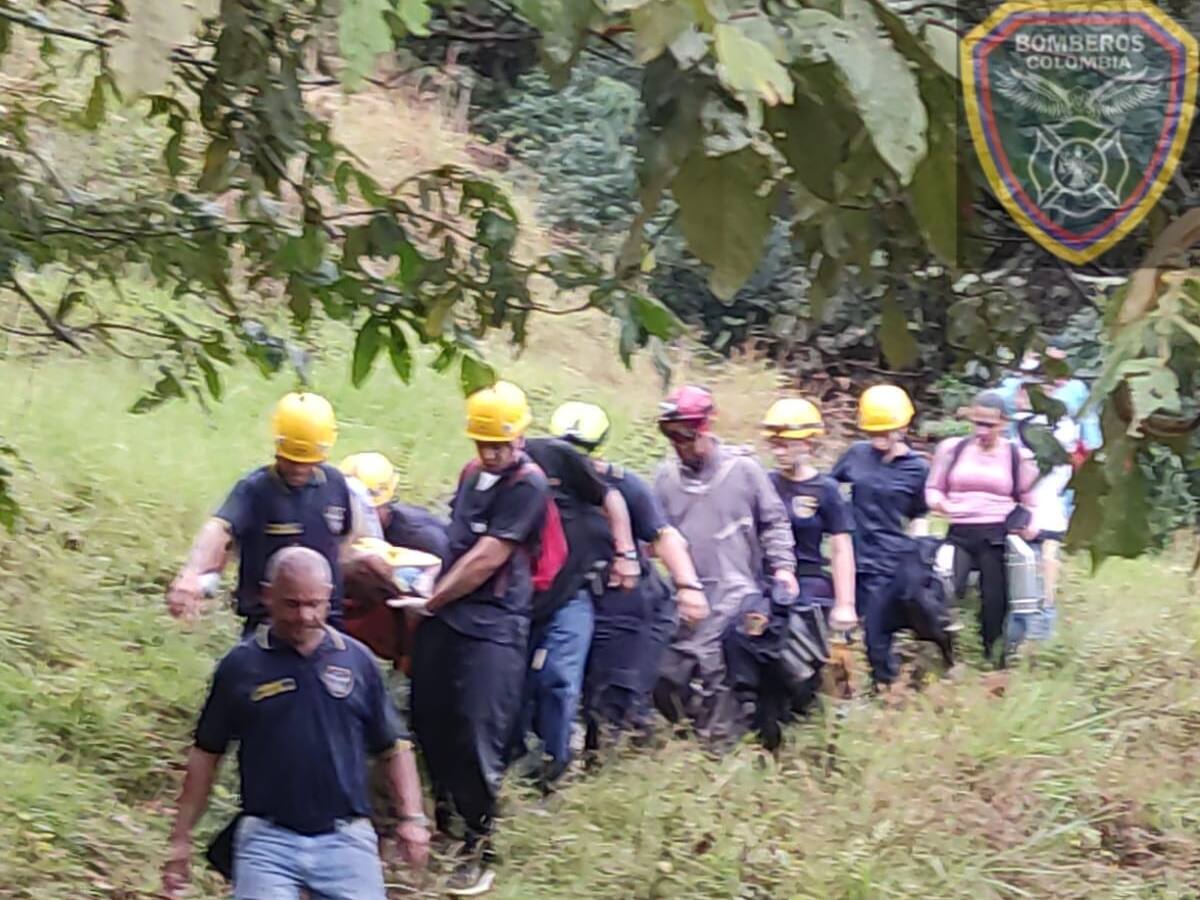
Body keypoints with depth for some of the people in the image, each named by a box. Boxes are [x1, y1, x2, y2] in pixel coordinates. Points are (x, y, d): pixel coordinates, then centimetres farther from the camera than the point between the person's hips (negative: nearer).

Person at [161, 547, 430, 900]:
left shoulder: (356, 660, 6)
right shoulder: (241, 665, 3)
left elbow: (393, 747, 14)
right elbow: (206, 754, 9)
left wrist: (412, 817, 3)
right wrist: (181, 838, 8)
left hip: (346, 840, 1)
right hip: (267, 840, -1)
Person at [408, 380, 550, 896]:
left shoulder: (527, 485, -11)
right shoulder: (472, 475, 15)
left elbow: (487, 559, -13)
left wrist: (436, 599, -4)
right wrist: (434, 595, 14)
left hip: (492, 625, -8)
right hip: (444, 617, 8)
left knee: (478, 737, -11)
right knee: (429, 720, 12)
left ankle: (479, 848, -3)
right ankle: (442, 811, 33)